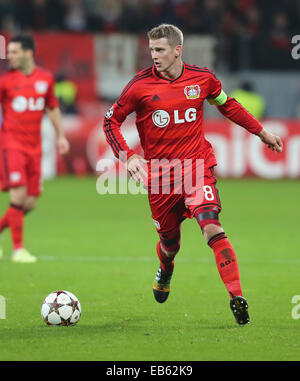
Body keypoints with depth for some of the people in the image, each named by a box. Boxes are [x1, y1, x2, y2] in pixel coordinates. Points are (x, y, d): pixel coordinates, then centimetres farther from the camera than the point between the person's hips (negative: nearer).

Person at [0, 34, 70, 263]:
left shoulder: (46, 79, 7)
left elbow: (52, 107, 20)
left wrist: (60, 135, 16)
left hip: (34, 147, 4)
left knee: (30, 202, 1)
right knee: (19, 195, -14)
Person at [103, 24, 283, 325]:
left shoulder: (202, 79, -1)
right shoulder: (141, 85, -7)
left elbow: (227, 105, 19)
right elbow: (111, 120, 2)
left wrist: (260, 132, 21)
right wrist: (127, 156, -12)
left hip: (197, 166, 0)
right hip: (159, 173, 0)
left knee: (211, 226, -22)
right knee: (169, 240, 11)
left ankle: (236, 296, -23)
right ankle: (165, 270, 49)